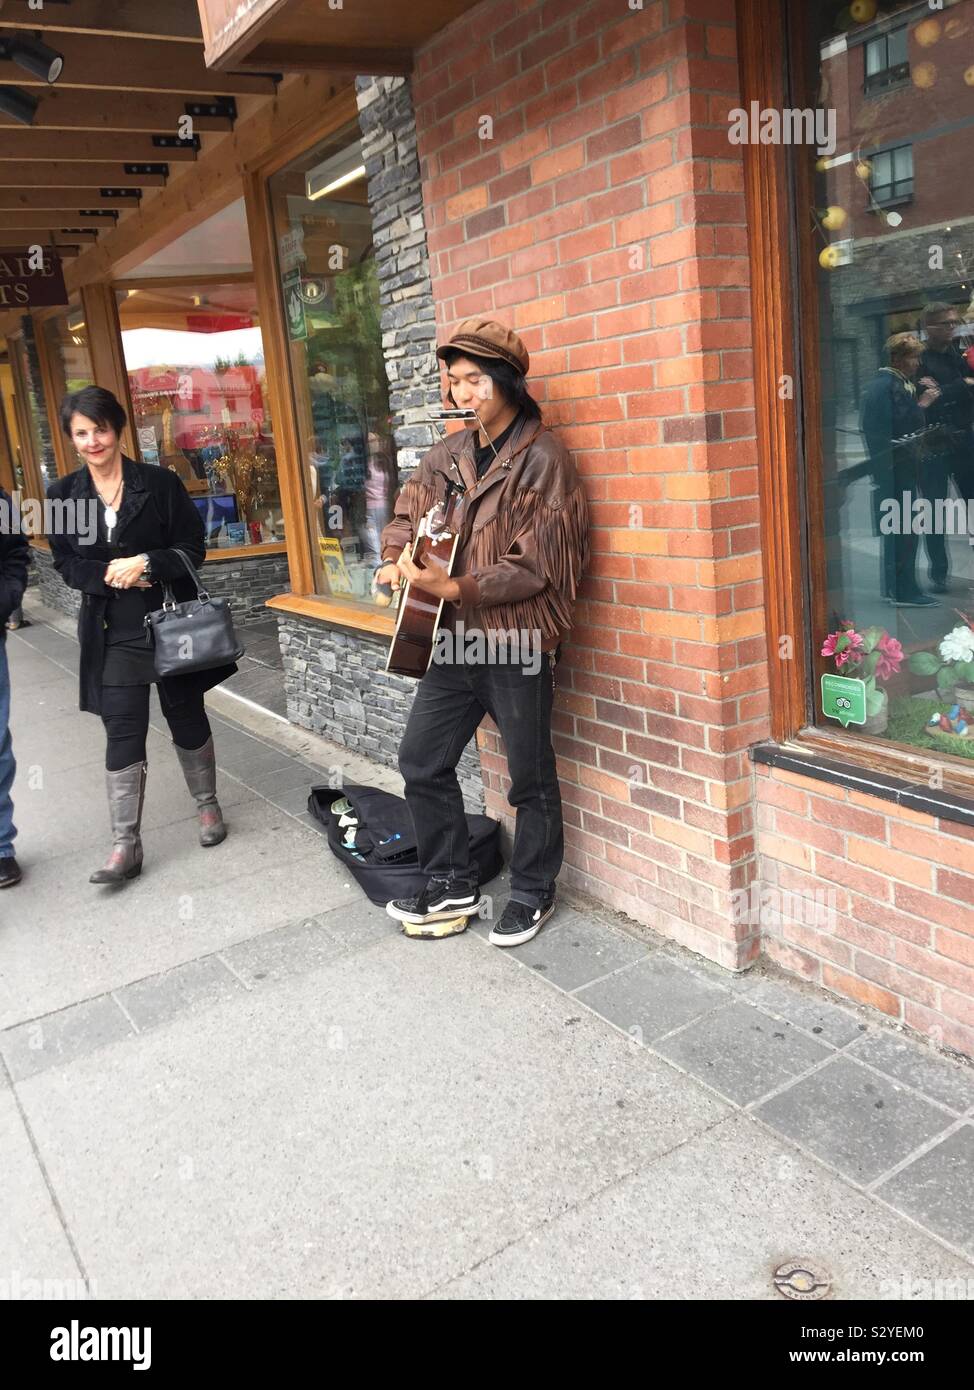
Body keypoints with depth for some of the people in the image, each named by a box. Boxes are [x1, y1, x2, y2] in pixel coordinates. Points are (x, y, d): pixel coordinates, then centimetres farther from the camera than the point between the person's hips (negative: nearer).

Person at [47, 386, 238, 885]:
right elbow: (65, 564, 3)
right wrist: (109, 575, -15)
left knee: (186, 716, 12)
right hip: (113, 630, 1)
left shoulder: (160, 482, -5)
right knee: (123, 732, -1)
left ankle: (208, 806, 33)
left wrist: (146, 563, -19)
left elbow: (193, 548, -4)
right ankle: (126, 845, 4)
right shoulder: (63, 495, 2)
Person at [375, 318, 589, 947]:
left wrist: (455, 587, -24)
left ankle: (532, 894, 28)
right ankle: (452, 885, 29)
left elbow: (538, 565, -17)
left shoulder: (543, 458, -12)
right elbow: (408, 513, 19)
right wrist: (397, 559, -2)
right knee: (422, 760, 12)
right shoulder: (451, 453, 9)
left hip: (517, 641, -7)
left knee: (531, 777, 8)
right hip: (455, 638, 7)